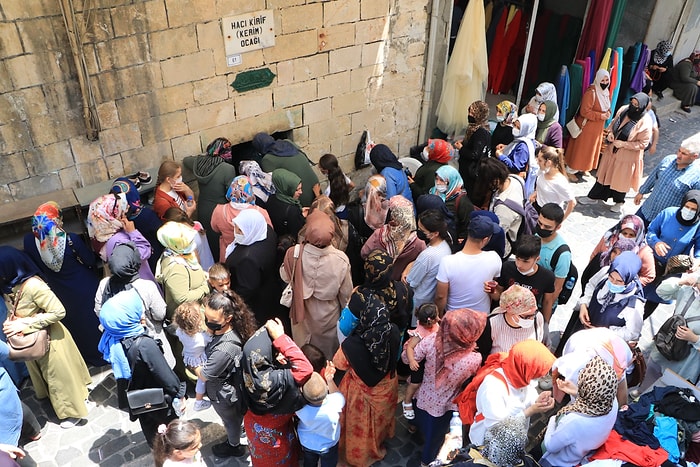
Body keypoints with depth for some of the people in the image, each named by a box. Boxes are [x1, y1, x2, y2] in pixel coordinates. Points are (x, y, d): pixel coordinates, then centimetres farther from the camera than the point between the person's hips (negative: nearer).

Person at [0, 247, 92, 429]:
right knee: (46, 376, 26)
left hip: (48, 339, -9)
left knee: (60, 376, 11)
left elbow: (58, 312, -28)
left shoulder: (32, 285, -30)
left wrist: (25, 325, -26)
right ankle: (68, 406, 49)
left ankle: (73, 411, 31)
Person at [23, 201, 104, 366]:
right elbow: (91, 261, -16)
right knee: (93, 322, 21)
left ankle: (88, 357, 45)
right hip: (85, 290, -3)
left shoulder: (30, 241, -21)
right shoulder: (71, 239, -31)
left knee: (75, 326, 25)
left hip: (61, 295, 3)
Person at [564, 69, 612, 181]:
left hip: (598, 127, 9)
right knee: (580, 149, 0)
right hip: (587, 126, -8)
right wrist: (600, 116, -24)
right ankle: (570, 171, 12)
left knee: (591, 148, 18)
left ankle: (581, 168, 33)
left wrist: (608, 113, -5)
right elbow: (585, 111, -25)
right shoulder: (591, 92, -23)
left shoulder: (606, 92, 4)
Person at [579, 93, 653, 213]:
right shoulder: (623, 109, -8)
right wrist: (610, 133, -11)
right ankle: (594, 197, 34)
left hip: (627, 157, -5)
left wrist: (623, 144, -24)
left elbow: (643, 143, -19)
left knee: (621, 179, 14)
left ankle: (619, 202, 38)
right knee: (605, 174, 19)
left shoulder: (645, 123, -24)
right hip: (611, 150, 5)